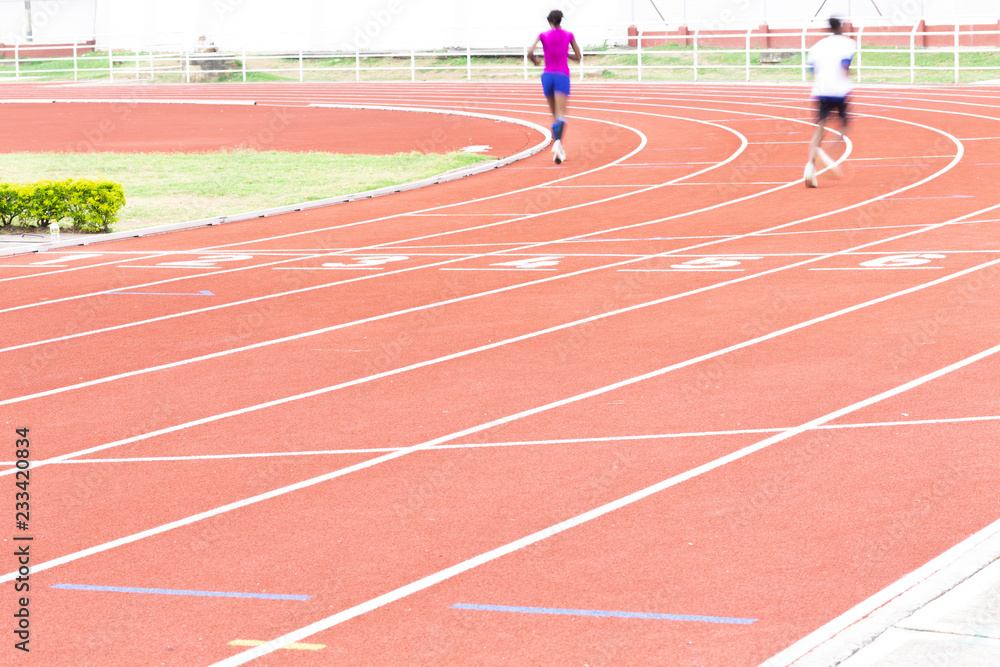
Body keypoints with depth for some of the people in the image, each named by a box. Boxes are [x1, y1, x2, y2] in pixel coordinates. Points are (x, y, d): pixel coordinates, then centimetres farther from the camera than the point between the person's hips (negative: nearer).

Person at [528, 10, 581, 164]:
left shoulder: (543, 35, 4)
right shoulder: (568, 35, 5)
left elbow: (530, 51, -11)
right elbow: (578, 57, 10)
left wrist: (534, 60, 10)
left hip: (547, 76, 2)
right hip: (562, 76, -2)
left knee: (554, 114, 17)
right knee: (560, 115, -14)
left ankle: (559, 148, 15)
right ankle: (558, 143, -38)